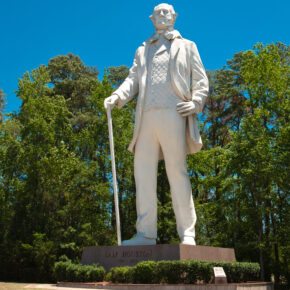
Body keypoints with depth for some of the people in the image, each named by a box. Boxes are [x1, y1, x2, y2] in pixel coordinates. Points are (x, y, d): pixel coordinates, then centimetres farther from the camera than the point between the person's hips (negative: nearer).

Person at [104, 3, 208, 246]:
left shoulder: (186, 46, 21)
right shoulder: (143, 50, 29)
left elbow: (200, 80, 12)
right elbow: (133, 79, 16)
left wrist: (195, 103, -7)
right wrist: (118, 96, -4)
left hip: (173, 115, -3)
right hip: (146, 117, 4)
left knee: (177, 172, -7)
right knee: (143, 173, -3)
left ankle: (187, 234, -3)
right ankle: (146, 233, 0)